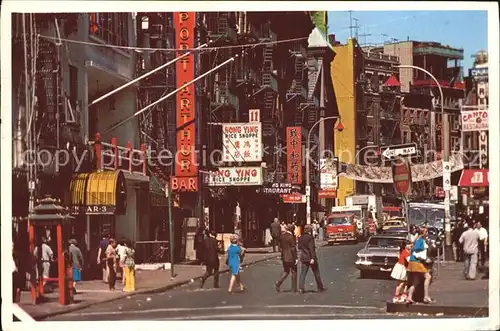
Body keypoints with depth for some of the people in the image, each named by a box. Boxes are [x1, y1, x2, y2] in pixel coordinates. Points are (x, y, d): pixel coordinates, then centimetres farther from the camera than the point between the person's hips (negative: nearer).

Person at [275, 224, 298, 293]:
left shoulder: (282, 236, 3)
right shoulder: (291, 237, -17)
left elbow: (280, 246, 10)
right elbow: (293, 248, -18)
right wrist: (296, 258, -13)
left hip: (284, 257, 6)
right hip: (291, 257, -6)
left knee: (286, 271, 17)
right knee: (294, 272, 8)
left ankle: (278, 283, -5)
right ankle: (294, 288, 12)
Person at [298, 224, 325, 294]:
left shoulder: (300, 238, 3)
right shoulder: (310, 237, -14)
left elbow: (299, 247, 12)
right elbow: (312, 248, -18)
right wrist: (312, 258, -20)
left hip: (304, 258, 4)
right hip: (310, 257, -4)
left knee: (303, 273, 3)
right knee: (316, 273, 9)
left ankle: (301, 288, -8)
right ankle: (320, 287, 17)